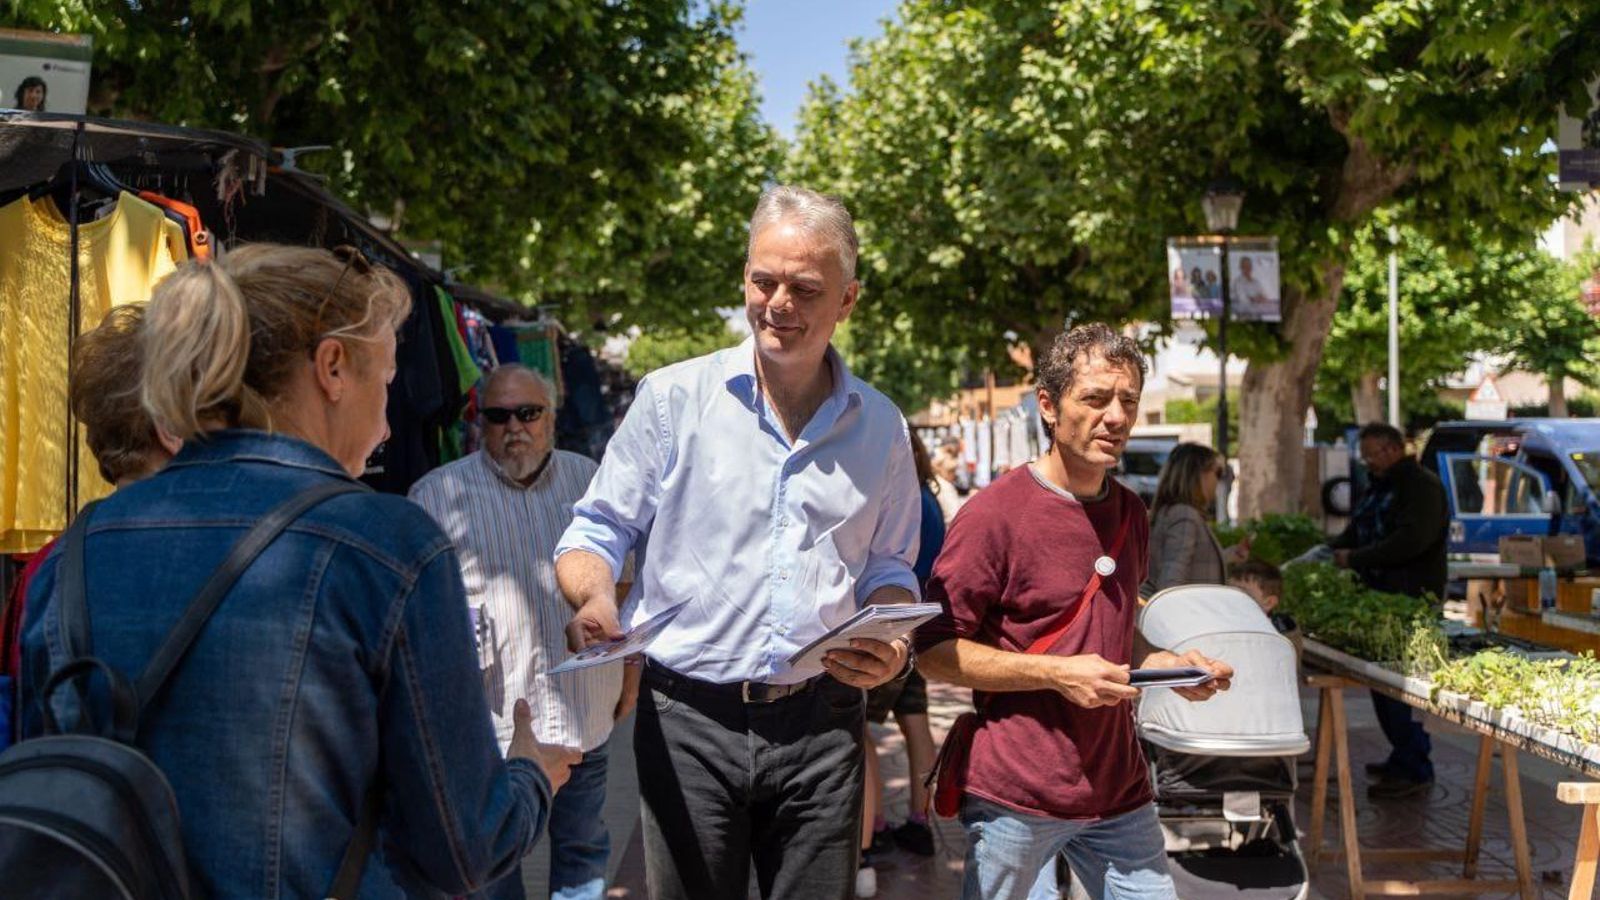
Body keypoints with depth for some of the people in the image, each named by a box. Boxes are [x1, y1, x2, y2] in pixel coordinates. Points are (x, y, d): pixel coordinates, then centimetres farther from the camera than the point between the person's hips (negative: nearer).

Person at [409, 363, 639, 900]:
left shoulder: (590, 482, 9)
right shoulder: (438, 494, -2)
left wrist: (631, 671, 14)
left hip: (583, 715, 3)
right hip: (490, 720, -3)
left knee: (583, 853, 15)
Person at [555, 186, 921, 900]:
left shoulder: (881, 427, 7)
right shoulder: (673, 398, 0)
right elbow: (599, 531, 5)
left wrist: (892, 644, -5)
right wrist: (595, 600, -17)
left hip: (821, 723, 2)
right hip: (688, 719, -2)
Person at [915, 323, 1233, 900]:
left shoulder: (1130, 514, 13)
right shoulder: (996, 513, -11)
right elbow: (931, 649, -10)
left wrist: (1167, 663, 5)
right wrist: (1057, 673, -18)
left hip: (1117, 788, 6)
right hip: (1016, 794, -6)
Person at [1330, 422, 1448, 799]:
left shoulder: (1422, 485, -9)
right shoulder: (1379, 487, 21)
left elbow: (1413, 539, -21)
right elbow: (1354, 533, 23)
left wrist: (1355, 558, -19)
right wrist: (1329, 550, 2)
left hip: (1412, 598, -9)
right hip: (1381, 596, 9)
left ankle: (1415, 768, -6)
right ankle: (1405, 755, 20)